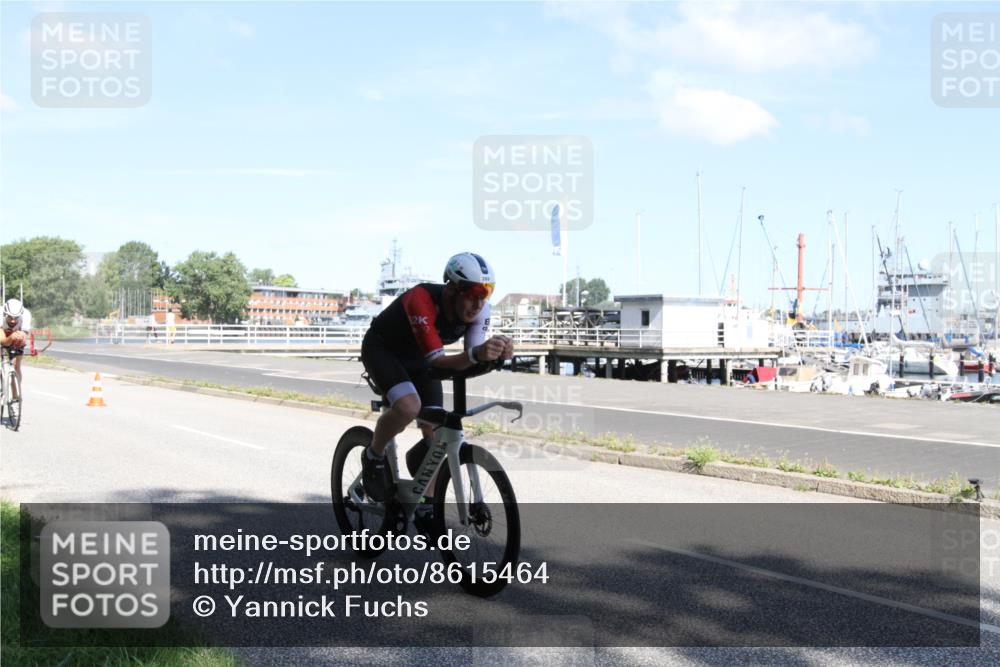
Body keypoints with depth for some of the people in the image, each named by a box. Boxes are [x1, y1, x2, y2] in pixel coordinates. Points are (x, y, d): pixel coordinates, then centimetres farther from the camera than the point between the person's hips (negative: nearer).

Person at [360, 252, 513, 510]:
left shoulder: (479, 309, -23)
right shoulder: (421, 300, -40)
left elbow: (474, 359, -27)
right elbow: (436, 360, -43)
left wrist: (497, 353, -49)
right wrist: (476, 354, -61)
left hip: (417, 358, 6)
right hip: (382, 349, -6)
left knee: (435, 433, -3)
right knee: (408, 407, -33)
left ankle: (425, 507, 16)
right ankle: (374, 456, -3)